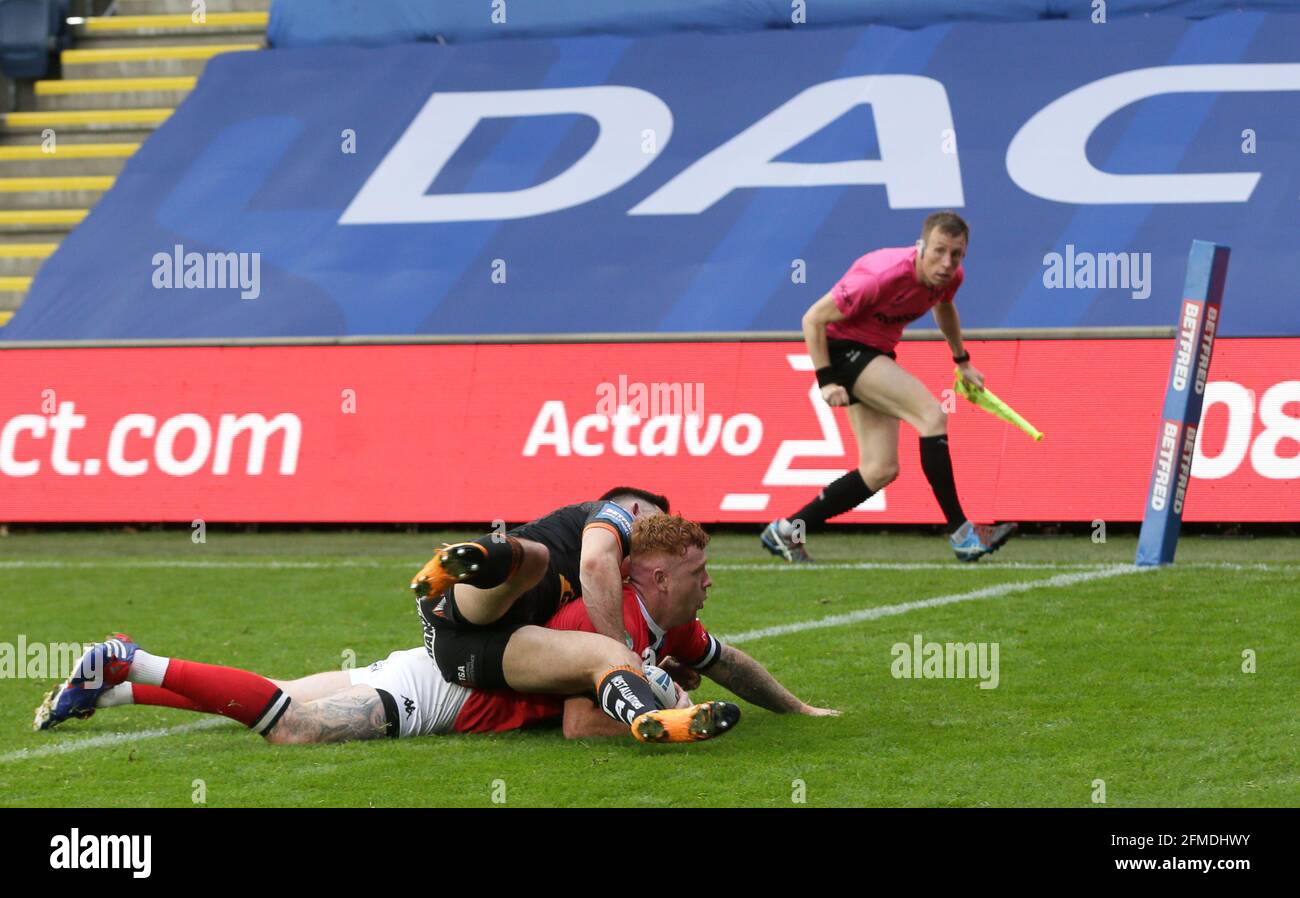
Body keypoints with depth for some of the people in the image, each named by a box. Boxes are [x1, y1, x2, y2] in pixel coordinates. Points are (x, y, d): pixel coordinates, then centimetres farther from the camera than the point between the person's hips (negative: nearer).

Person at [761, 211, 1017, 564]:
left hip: (876, 354, 8)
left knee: (881, 470, 3)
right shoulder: (884, 276, -30)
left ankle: (786, 531, 10)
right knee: (932, 414, -23)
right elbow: (813, 320, -22)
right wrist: (826, 382, -23)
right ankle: (960, 532, -21)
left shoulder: (951, 276, -7)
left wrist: (962, 362, 24)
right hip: (843, 347, -8)